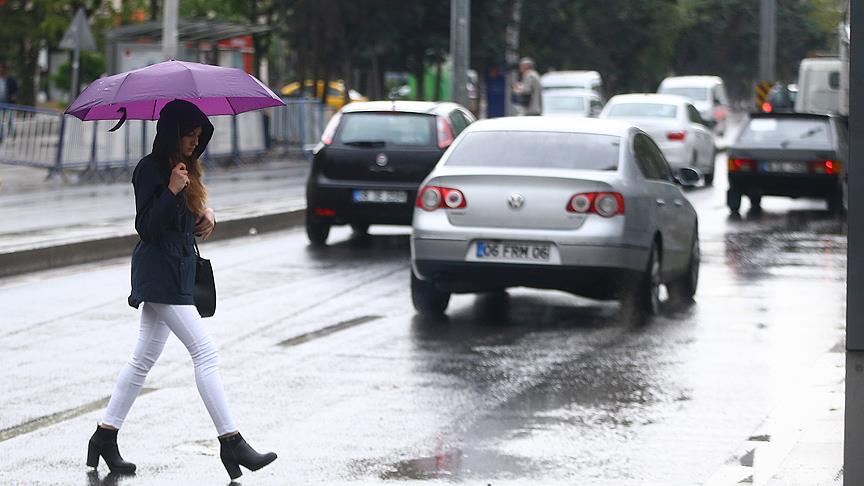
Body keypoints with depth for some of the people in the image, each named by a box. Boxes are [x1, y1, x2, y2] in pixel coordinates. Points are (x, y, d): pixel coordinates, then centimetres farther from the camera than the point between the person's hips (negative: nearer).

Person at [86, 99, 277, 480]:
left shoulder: (184, 168, 16)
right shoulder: (150, 169, -11)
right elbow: (147, 227, -16)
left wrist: (206, 214, 4)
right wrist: (171, 191, -26)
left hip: (177, 273, 10)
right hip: (160, 274, -10)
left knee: (143, 360, 11)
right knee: (205, 352, -12)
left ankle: (105, 437, 17)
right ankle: (231, 442, -11)